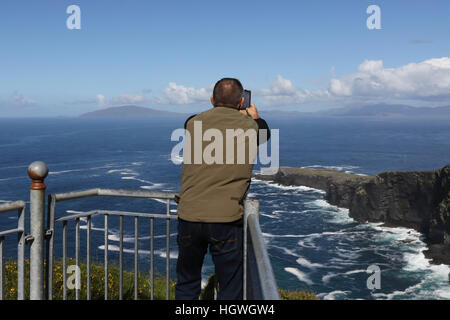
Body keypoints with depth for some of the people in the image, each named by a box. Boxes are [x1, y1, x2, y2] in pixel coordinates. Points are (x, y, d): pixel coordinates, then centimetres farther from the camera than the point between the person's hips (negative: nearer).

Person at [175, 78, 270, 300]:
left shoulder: (194, 123, 2)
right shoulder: (249, 127, -2)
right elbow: (265, 132, 22)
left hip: (189, 217, 3)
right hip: (226, 221, -2)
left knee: (186, 286, 19)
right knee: (230, 291, 10)